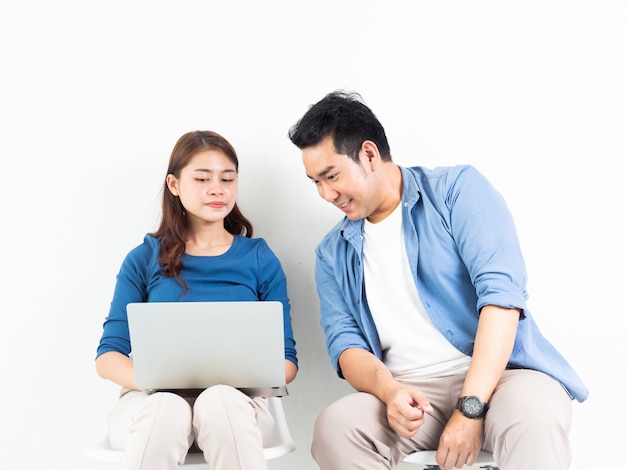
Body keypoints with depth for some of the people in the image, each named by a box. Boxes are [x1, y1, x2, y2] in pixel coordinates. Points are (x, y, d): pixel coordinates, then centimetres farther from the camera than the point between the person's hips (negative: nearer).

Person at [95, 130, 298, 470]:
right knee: (166, 408, -36)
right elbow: (108, 357, 5)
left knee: (221, 400, -36)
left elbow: (286, 360, 9)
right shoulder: (144, 260, 10)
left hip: (234, 400, 0)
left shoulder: (260, 260, 11)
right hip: (153, 399, 0)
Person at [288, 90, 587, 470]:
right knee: (334, 428, -28)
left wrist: (470, 408, -20)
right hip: (409, 392, 4)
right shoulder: (333, 253, 15)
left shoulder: (458, 189, 1)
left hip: (497, 373, -3)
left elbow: (501, 292, -11)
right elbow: (345, 343, 6)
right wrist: (389, 390, -18)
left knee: (534, 417, -37)